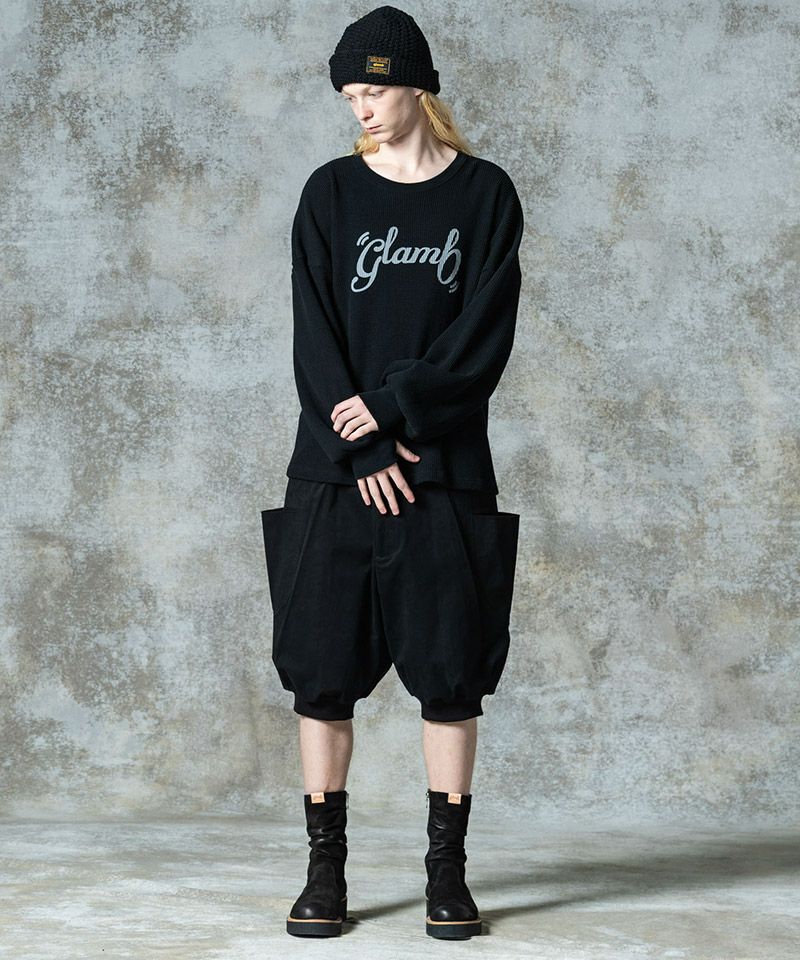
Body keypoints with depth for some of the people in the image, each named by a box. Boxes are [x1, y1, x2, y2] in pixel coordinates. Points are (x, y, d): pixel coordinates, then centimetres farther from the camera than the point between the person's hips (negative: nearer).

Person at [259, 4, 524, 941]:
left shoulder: (485, 194, 5)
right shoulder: (331, 194, 8)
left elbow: (484, 335, -3)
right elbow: (315, 335, 0)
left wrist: (395, 406, -13)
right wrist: (366, 447, -10)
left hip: (446, 469, -1)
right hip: (335, 468, 1)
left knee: (450, 670, 0)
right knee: (322, 669, 0)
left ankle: (447, 871, 9)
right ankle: (326, 870, 8)